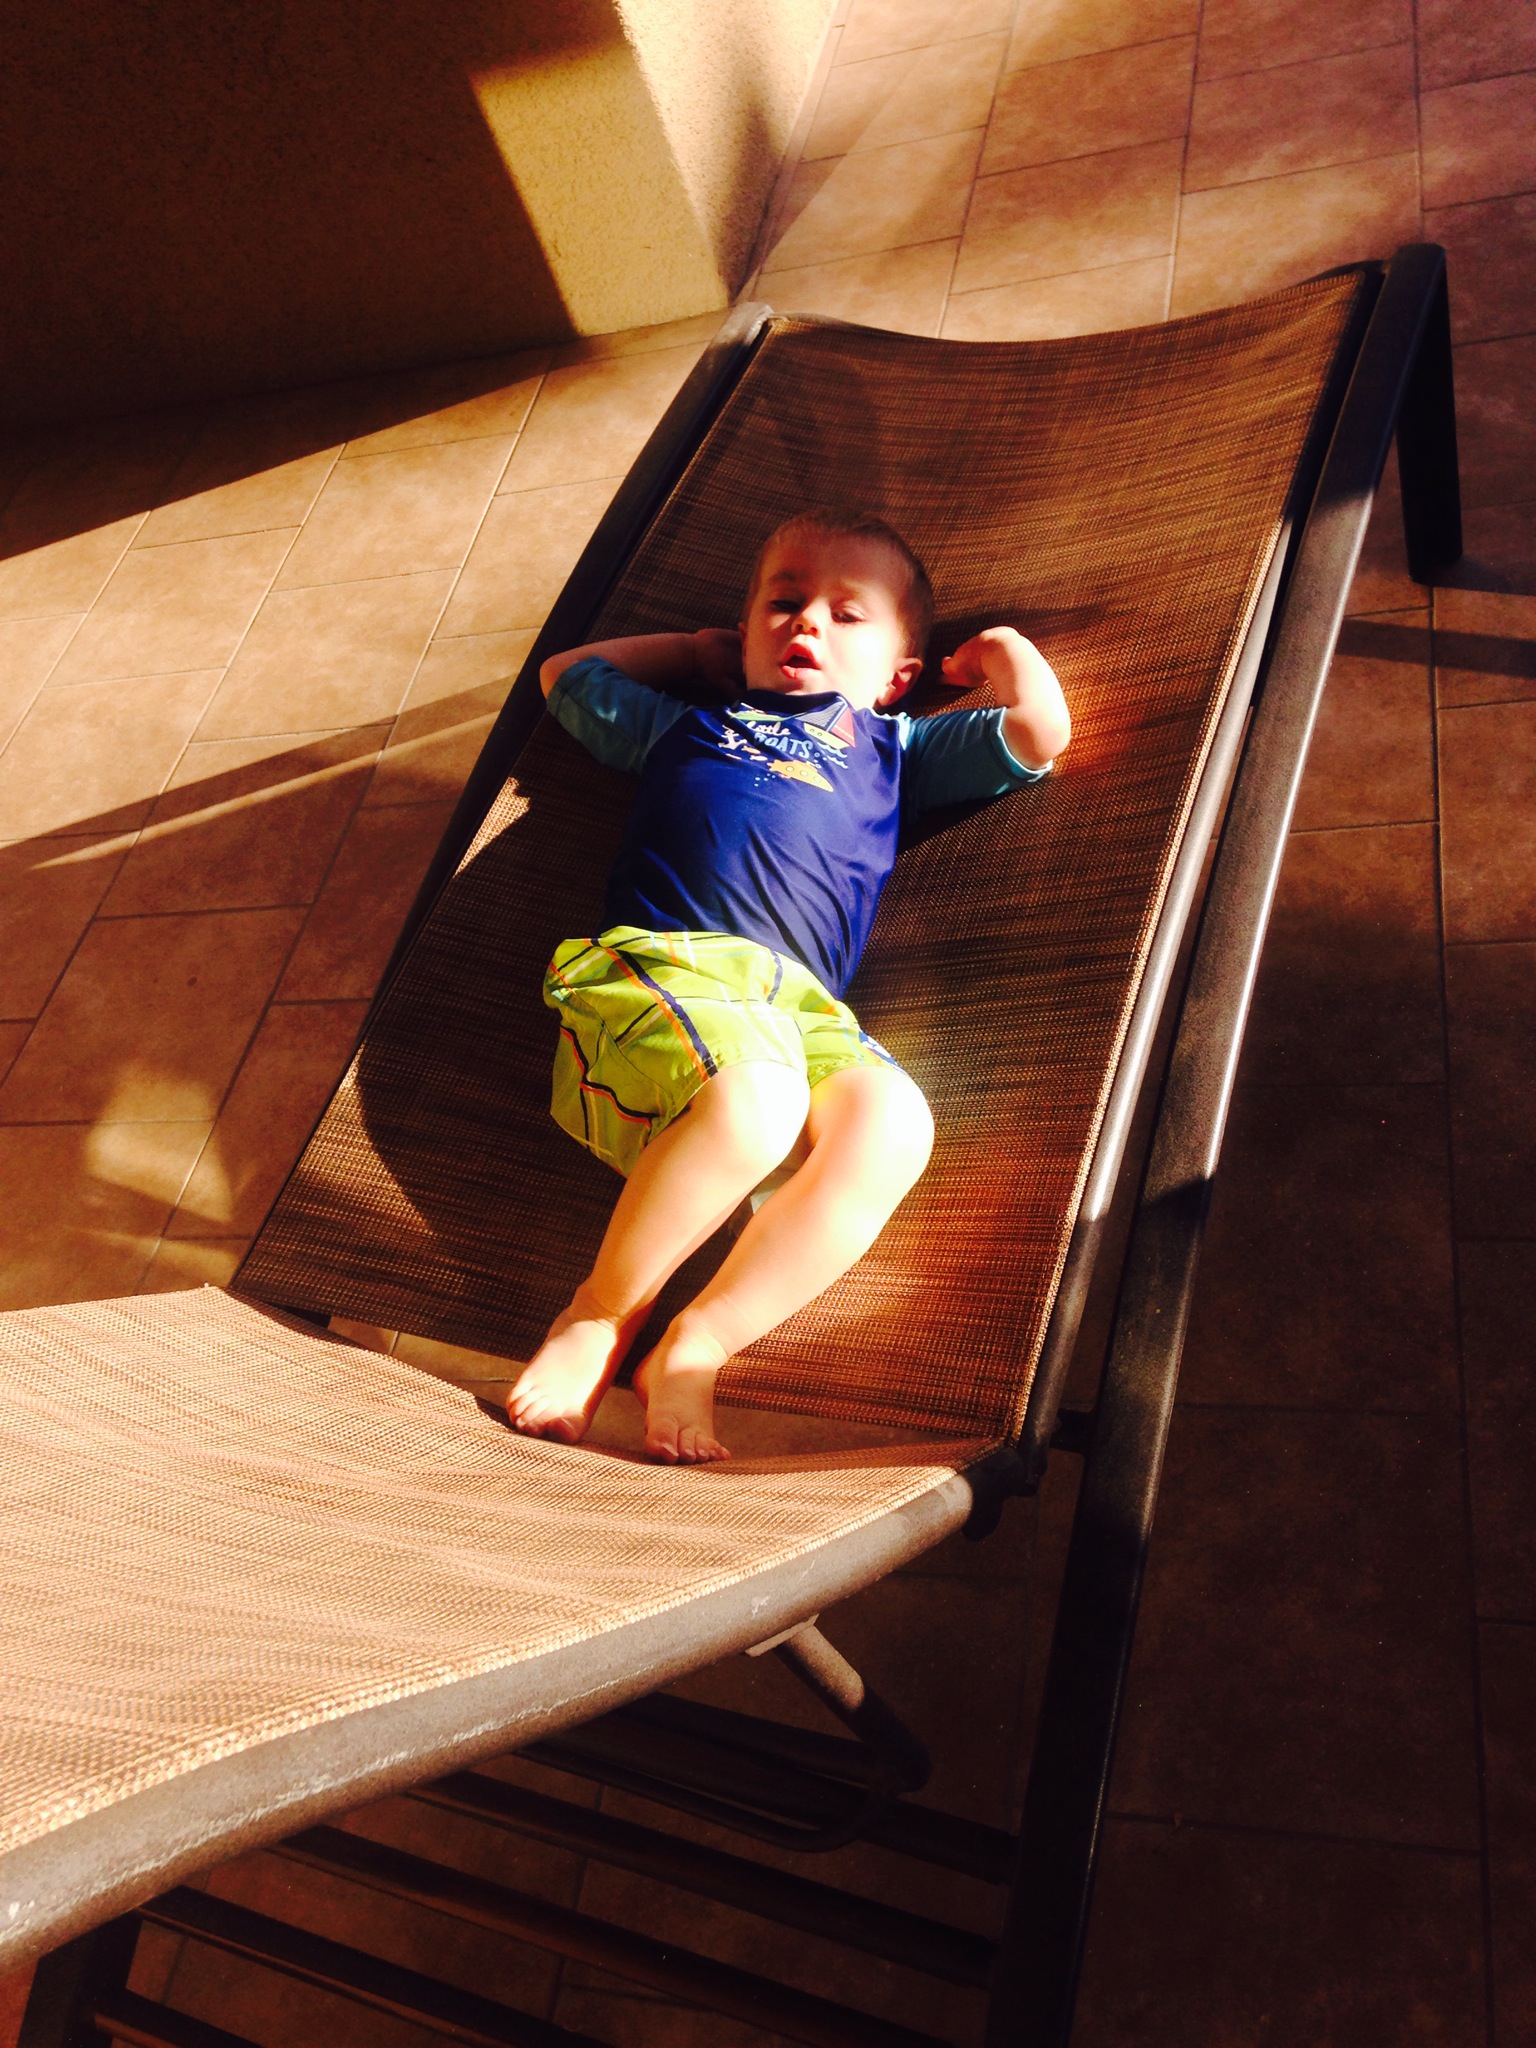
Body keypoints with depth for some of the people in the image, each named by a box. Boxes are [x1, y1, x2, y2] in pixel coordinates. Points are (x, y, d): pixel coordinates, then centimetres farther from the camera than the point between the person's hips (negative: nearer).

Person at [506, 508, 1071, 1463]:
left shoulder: (893, 745, 36)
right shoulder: (686, 722, 36)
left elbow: (1042, 732, 27)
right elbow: (566, 672, 52)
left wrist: (1002, 650, 41)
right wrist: (694, 650, 50)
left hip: (798, 1002, 2)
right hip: (658, 959, -1)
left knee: (892, 1120, -33)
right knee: (758, 1098, -37)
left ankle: (696, 1348, -24)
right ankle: (600, 1314, -15)